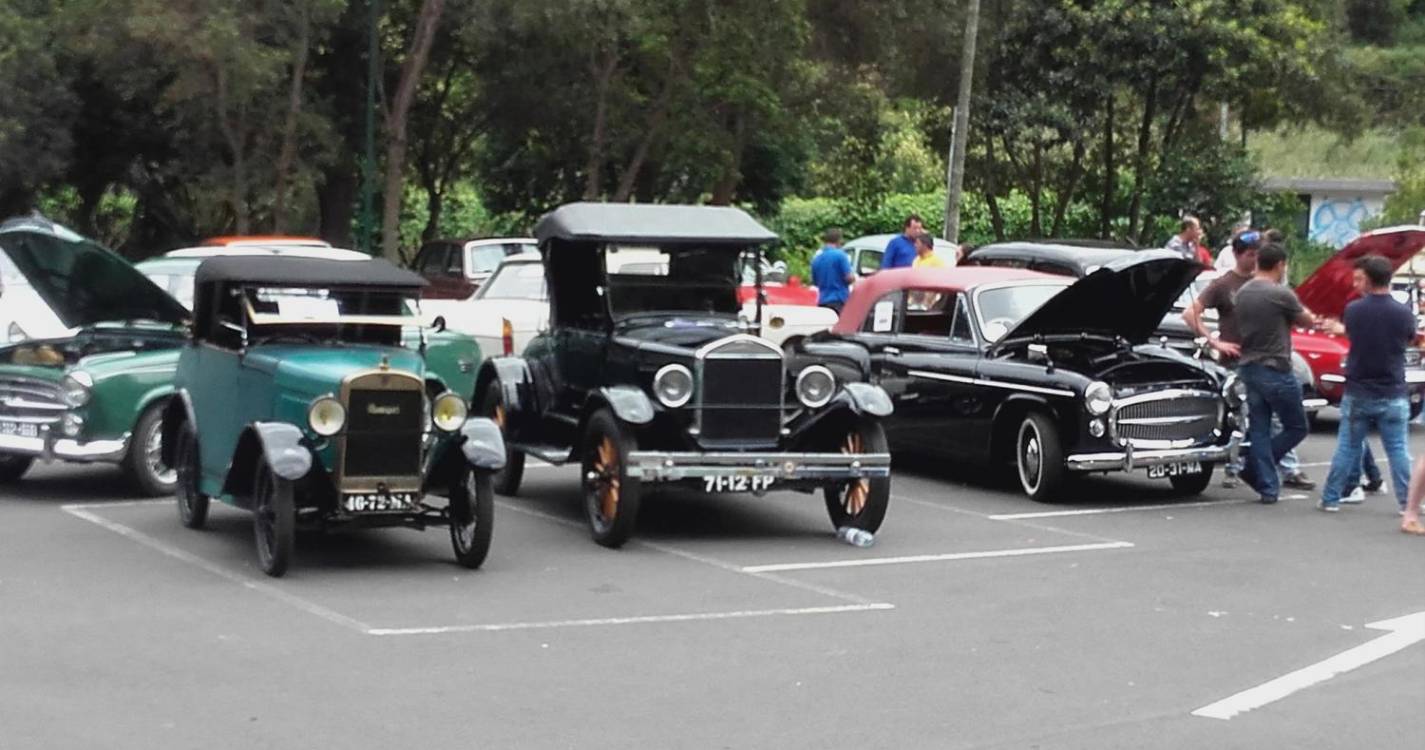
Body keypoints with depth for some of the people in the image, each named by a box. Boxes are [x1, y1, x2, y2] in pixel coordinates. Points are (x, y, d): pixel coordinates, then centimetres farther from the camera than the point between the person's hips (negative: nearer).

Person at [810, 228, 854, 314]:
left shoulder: (816, 258, 9)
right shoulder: (840, 255, -8)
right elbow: (849, 277, -11)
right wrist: (854, 277, 10)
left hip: (822, 301, 6)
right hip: (839, 300, -6)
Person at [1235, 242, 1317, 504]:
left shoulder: (1242, 293, 6)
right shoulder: (1280, 294, -14)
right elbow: (1309, 321, -1)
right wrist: (1300, 313, 20)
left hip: (1248, 367, 7)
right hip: (1275, 369, -7)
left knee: (1259, 430, 8)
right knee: (1296, 428, 7)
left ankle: (1267, 487, 7)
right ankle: (1253, 468, 2)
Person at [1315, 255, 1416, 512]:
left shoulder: (1353, 310, -9)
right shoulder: (1403, 313, -9)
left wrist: (1339, 328, 36)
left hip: (1357, 394, 1)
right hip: (1393, 396, -1)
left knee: (1347, 448, 9)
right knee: (1398, 451, 5)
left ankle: (1330, 499, 13)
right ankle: (1408, 502, 5)